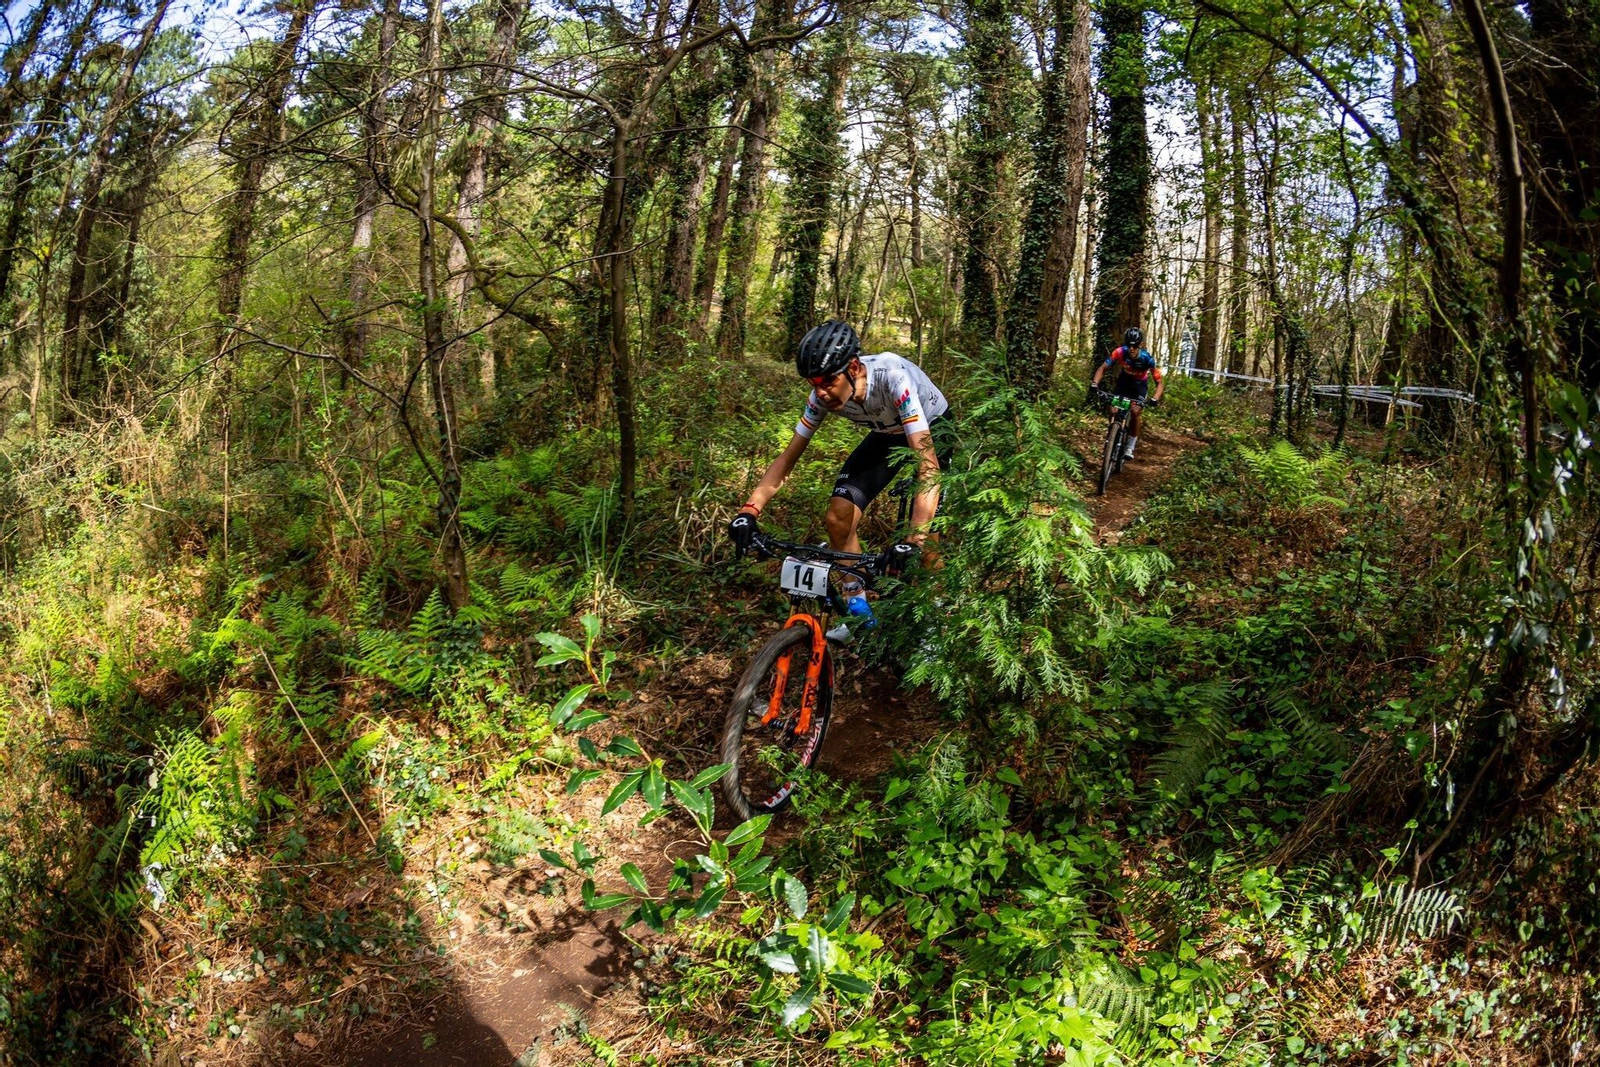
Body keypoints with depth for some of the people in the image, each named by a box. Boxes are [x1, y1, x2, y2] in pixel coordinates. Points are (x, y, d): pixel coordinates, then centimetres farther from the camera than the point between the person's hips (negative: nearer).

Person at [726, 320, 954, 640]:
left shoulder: (892, 378, -40)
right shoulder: (823, 395, -24)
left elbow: (928, 463, -45)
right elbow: (788, 457, -16)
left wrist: (915, 537, -55)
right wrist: (749, 509, -30)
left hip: (932, 428, -5)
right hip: (887, 433, 5)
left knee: (925, 534, -19)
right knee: (837, 518, -10)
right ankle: (859, 613, 6)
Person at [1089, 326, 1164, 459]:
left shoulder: (1147, 359, -32)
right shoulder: (1120, 352, -30)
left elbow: (1160, 383, -27)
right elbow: (1102, 369, -19)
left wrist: (1155, 399, -45)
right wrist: (1094, 384, -37)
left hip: (1139, 385, -2)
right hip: (1123, 382, 2)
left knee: (1134, 412, -24)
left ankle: (1130, 448, -10)